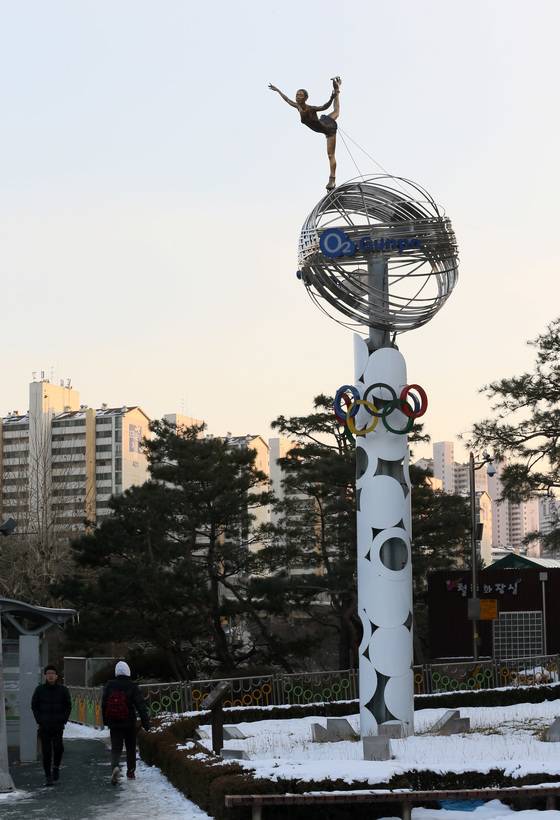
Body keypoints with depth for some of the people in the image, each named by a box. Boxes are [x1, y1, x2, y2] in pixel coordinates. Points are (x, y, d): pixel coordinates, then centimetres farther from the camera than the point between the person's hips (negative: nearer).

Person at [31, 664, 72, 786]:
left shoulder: (62, 690, 2)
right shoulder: (40, 689, 2)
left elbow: (68, 706, 10)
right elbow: (34, 705, 10)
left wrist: (64, 720, 1)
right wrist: (39, 720, 2)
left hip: (58, 725, 0)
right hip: (44, 726, 0)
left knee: (58, 746, -14)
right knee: (46, 751, -2)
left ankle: (56, 766, 15)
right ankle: (49, 777, 4)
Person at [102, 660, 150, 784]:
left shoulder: (109, 686, 1)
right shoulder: (132, 686, -8)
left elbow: (104, 704, 9)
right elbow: (141, 705, -10)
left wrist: (106, 721, 20)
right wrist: (146, 722, -7)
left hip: (114, 723, 1)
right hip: (129, 723, -1)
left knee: (115, 748, 2)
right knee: (131, 748, 14)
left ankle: (115, 766, -25)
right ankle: (130, 772, 22)